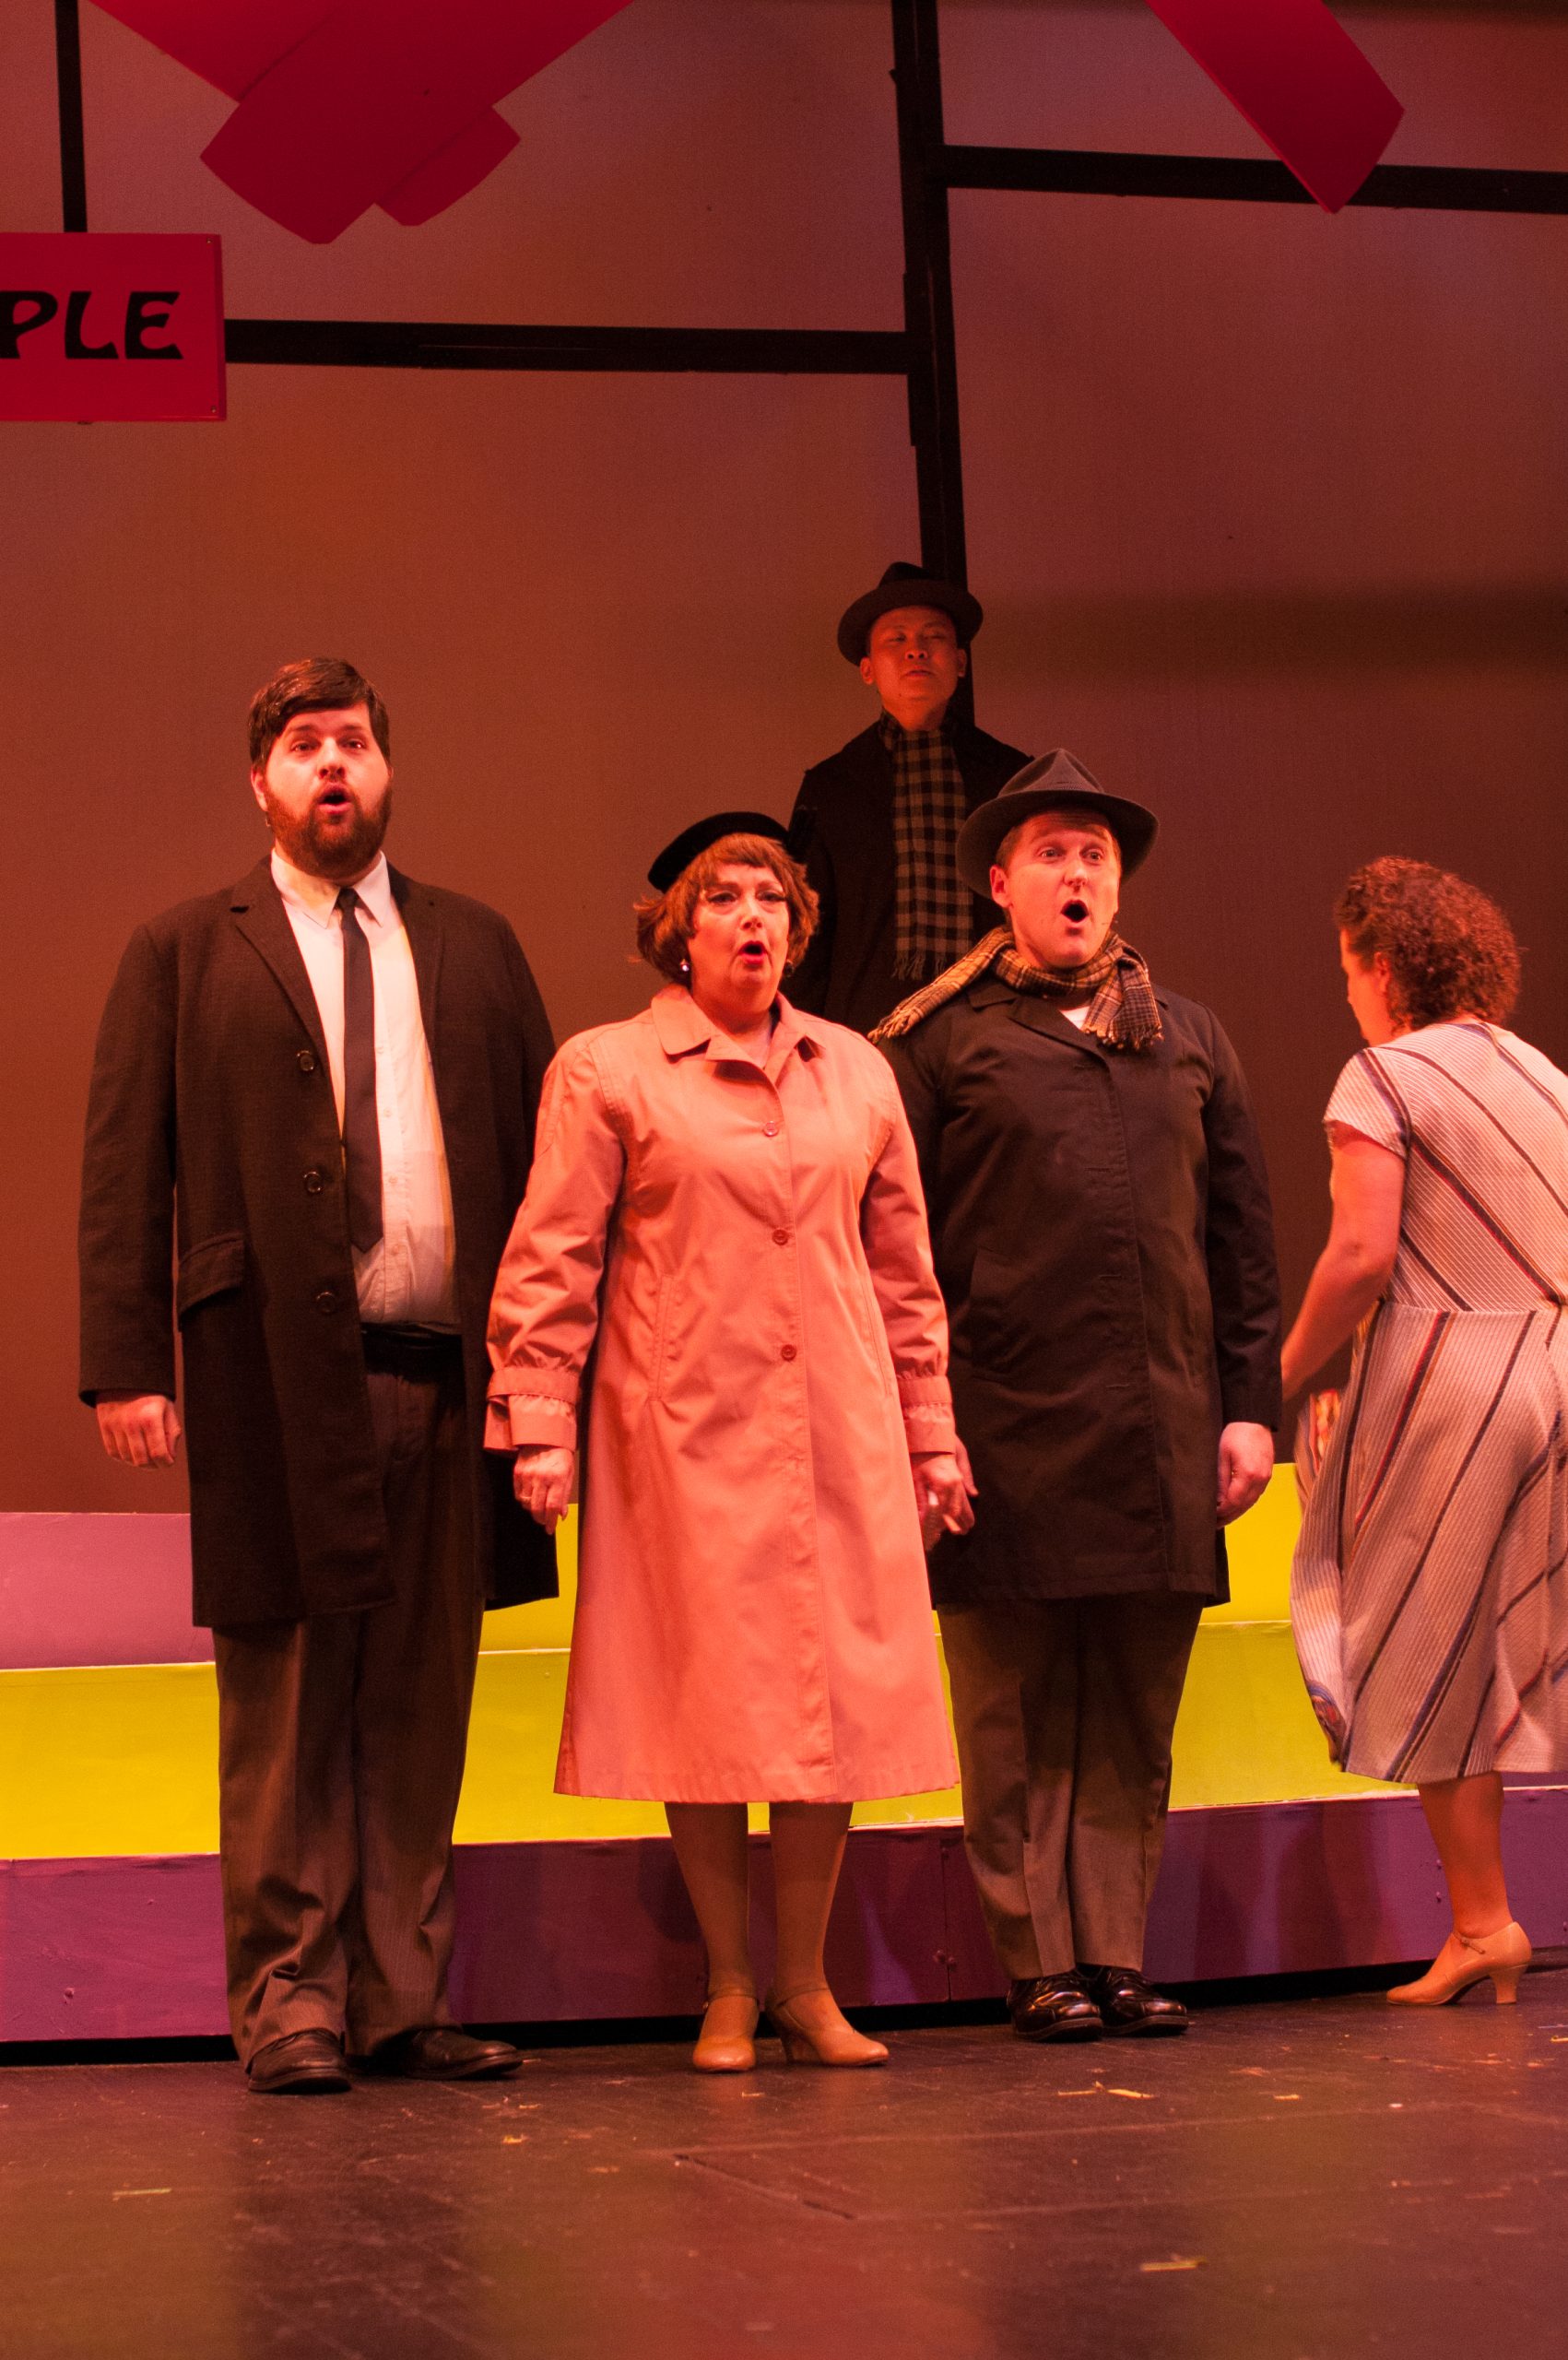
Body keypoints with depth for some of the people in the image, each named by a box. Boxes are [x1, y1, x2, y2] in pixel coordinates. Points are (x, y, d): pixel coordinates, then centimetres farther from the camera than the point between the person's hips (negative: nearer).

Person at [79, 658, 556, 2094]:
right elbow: (124, 1168, 3)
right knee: (285, 1711, 1)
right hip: (278, 1381, -3)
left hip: (450, 1378, 3)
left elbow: (543, 1152, 12)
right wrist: (126, 1365, -8)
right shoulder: (186, 953, 8)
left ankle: (406, 2001, 13)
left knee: (422, 1710, 6)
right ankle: (289, 2004, 8)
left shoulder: (474, 948, 16)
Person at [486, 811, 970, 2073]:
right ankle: (729, 1988, 10)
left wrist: (932, 1433, 15)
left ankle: (805, 1981, 13)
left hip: (840, 1434, 3)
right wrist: (540, 1427, -7)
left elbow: (903, 1266, 17)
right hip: (683, 1430, -3)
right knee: (706, 1707, -1)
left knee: (836, 1700, 2)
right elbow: (553, 1265, 0)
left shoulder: (857, 1071, 13)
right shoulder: (605, 1071, 2)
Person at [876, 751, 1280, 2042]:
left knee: (1135, 1715, 6)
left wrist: (1251, 1404, 7)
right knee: (1018, 1716, 1)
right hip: (1009, 1432, -3)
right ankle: (1042, 1963, 7)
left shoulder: (1190, 1039, 17)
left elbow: (1244, 1235, 16)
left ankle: (1118, 1952, 12)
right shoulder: (940, 1040, 5)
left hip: (1164, 1431, 3)